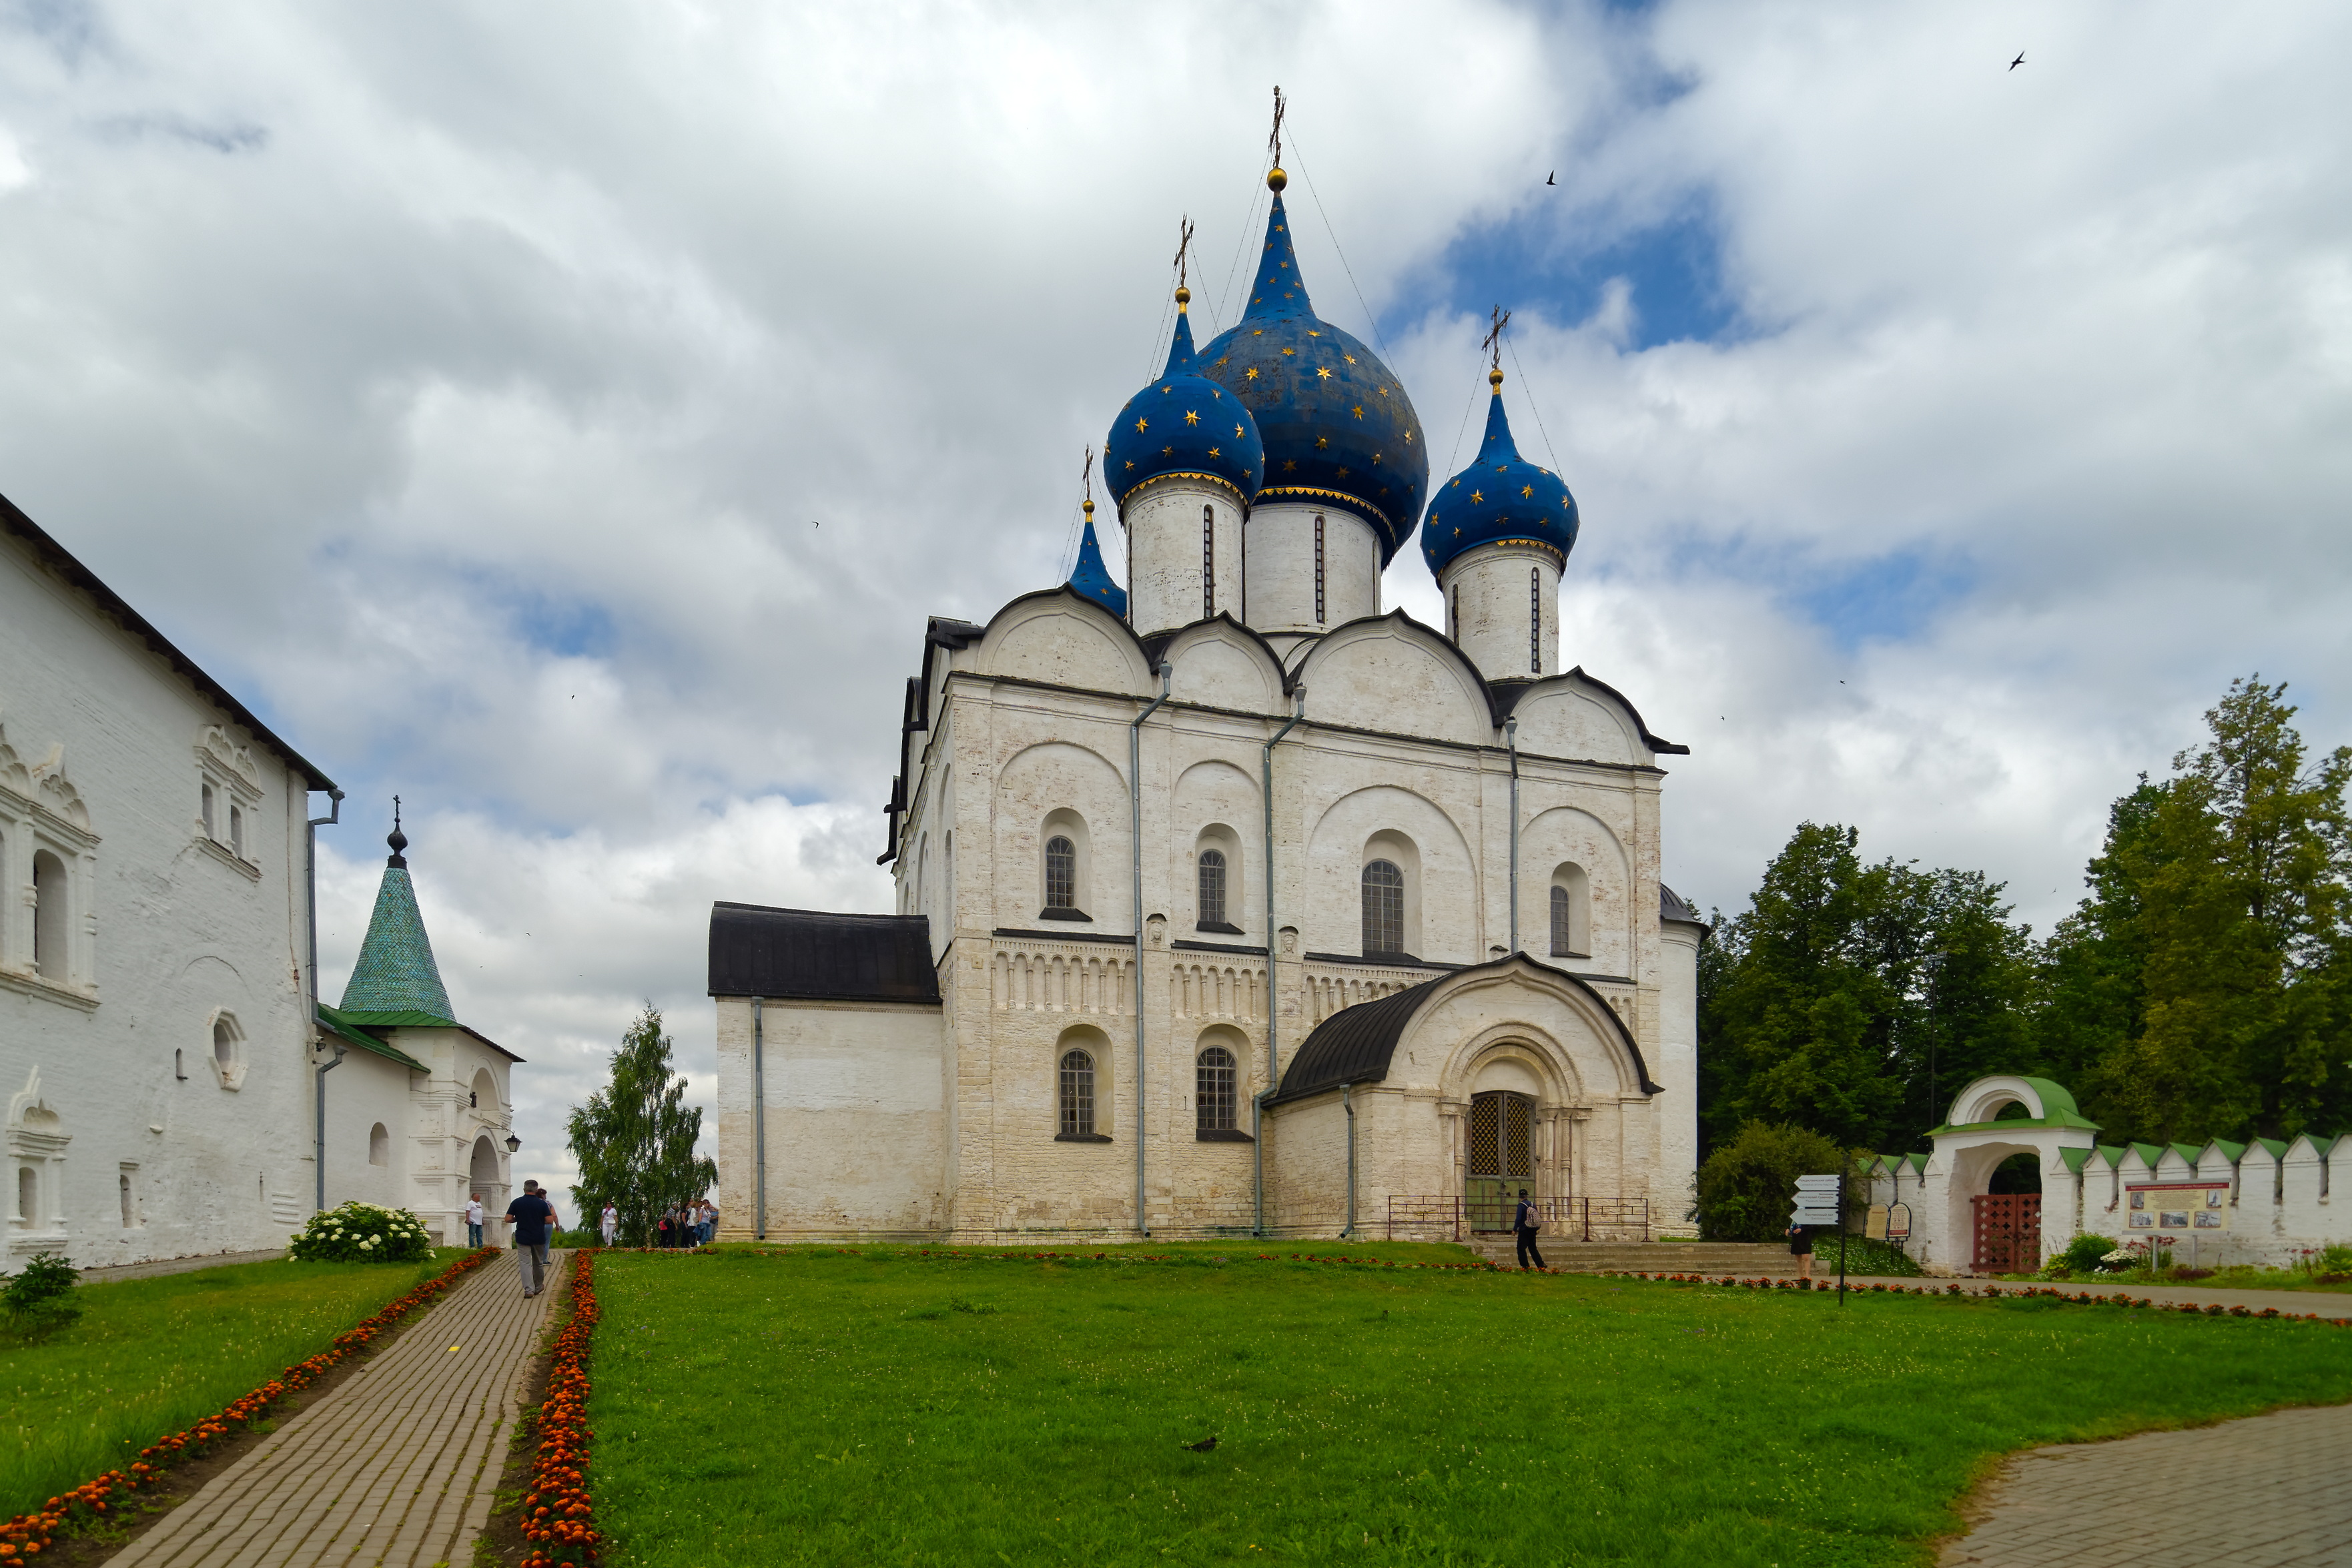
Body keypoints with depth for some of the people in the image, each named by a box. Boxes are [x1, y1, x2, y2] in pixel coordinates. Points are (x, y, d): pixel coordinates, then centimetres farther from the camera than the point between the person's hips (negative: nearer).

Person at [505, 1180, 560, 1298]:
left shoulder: (516, 1203, -4)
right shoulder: (542, 1203, -5)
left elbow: (508, 1219, -4)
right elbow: (550, 1220, -8)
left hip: (522, 1238, -1)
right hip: (539, 1238, 1)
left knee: (525, 1263, 0)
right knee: (538, 1263, 17)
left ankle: (529, 1290, -10)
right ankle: (538, 1287, 32)